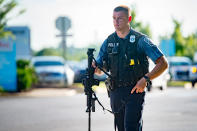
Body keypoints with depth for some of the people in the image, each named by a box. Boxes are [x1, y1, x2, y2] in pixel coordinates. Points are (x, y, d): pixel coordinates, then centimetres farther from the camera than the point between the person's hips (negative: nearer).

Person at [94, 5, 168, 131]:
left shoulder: (140, 40, -6)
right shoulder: (109, 41, 9)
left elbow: (163, 63, -8)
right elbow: (100, 70, 13)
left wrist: (145, 79, -19)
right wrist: (94, 68, -11)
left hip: (135, 91, -5)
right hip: (115, 92, 5)